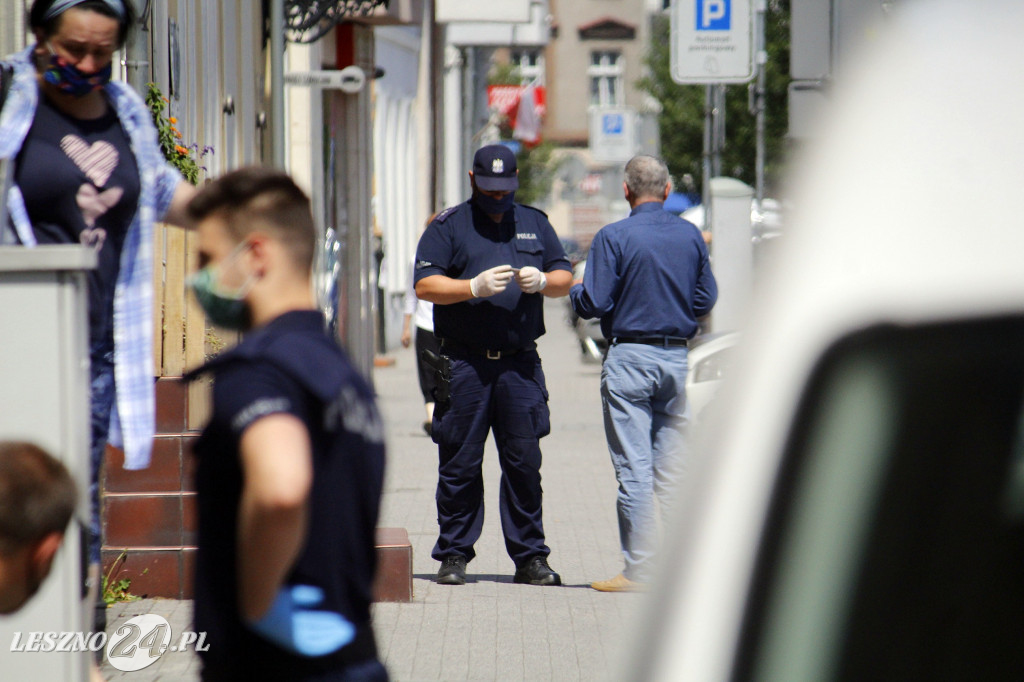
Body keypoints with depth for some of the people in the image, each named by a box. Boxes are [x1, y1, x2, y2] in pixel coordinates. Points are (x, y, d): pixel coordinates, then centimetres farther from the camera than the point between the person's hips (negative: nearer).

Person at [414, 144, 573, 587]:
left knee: (524, 462, 2)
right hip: (464, 364, -2)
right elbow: (425, 285, -4)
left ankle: (529, 556, 8)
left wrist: (543, 281, -7)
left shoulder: (534, 223, 17)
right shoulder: (449, 226, 5)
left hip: (521, 364, 2)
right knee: (459, 463, 1)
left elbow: (565, 279, 16)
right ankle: (454, 554, 8)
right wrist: (475, 287, -18)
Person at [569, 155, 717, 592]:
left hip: (630, 357, -5)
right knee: (671, 465, 10)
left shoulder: (613, 237, -10)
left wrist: (575, 290, 10)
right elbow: (705, 298, 8)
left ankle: (639, 569, -4)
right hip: (676, 358, 5)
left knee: (634, 469, -3)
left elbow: (594, 303, -12)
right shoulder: (691, 236, 4)